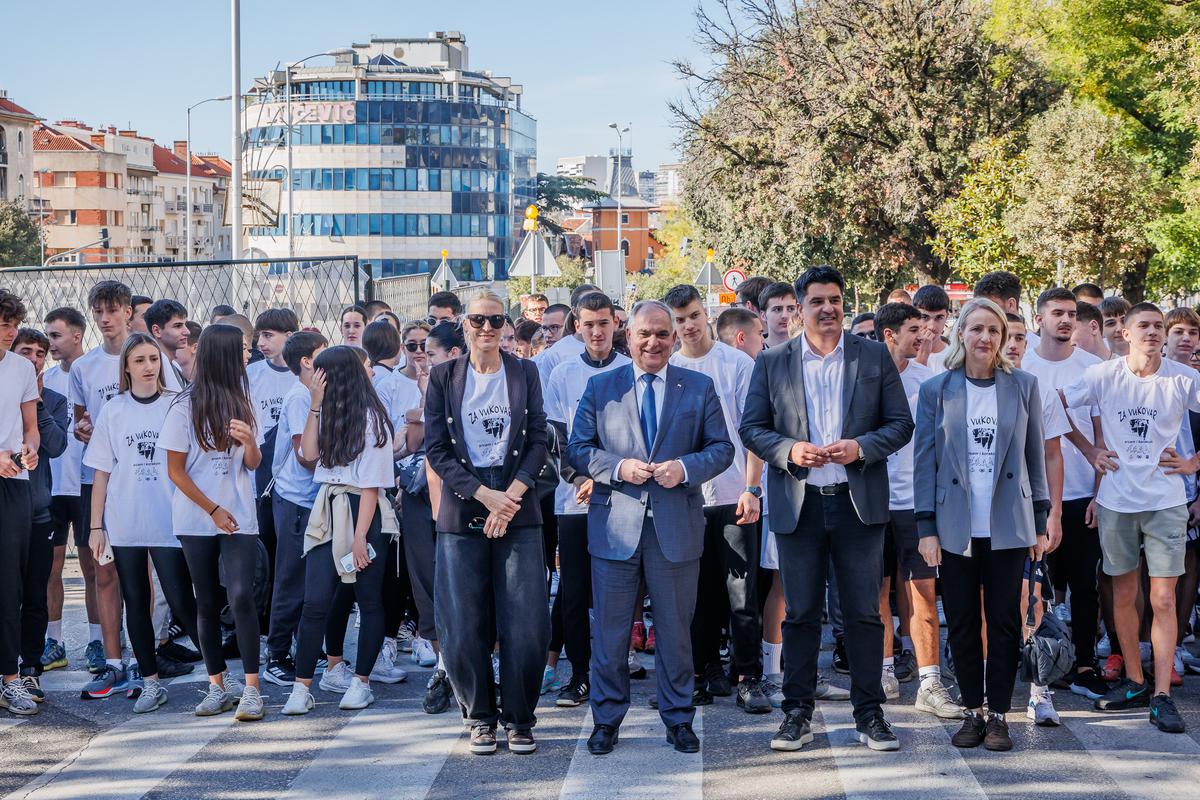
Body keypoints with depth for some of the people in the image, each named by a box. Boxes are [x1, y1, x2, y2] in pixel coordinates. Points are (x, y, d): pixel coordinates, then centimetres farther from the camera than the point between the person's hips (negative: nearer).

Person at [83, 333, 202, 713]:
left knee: (182, 603, -7)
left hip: (170, 522, -2)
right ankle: (150, 682, 17)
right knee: (135, 603, 7)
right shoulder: (113, 411, 5)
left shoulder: (176, 407, 1)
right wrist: (96, 526, 4)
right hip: (124, 524, 3)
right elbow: (102, 473, 7)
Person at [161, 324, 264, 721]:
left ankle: (251, 688, -11)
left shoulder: (242, 401, 10)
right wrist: (213, 509, -7)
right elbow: (175, 470, -3)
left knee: (241, 596, -12)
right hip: (197, 521, -2)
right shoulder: (186, 407, -4)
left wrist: (250, 441, -12)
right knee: (207, 602, 5)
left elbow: (253, 465, 10)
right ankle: (218, 685, 15)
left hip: (239, 518, 2)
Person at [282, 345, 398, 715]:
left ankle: (361, 682, 14)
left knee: (369, 601, 5)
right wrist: (316, 406, -1)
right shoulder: (329, 415, 15)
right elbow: (309, 452, 0)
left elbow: (371, 484, -11)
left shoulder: (370, 419, -7)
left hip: (363, 514, -6)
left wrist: (360, 536, -15)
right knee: (315, 601, -3)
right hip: (327, 513, 6)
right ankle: (302, 688, -4)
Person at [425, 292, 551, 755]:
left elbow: (538, 442, 4)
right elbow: (437, 448, 1)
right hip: (461, 514, 0)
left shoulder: (525, 373, 9)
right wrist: (484, 495, -10)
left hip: (518, 510, 0)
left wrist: (511, 496, -10)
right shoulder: (443, 377, 6)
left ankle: (520, 718, 11)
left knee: (526, 625, -4)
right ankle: (481, 717, 15)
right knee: (463, 627, -1)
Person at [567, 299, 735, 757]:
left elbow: (722, 448, 5)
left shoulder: (699, 388, 7)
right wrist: (619, 468, -14)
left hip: (677, 526, 0)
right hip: (615, 525, 0)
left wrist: (686, 468, -14)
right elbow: (577, 450, 3)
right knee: (610, 629, 5)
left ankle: (678, 718, 20)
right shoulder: (600, 388, 6)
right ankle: (606, 718, 17)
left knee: (675, 629, 8)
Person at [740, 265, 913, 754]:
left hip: (859, 502, 0)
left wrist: (861, 447, -13)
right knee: (800, 615, 6)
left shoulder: (875, 357, 6)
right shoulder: (771, 363, 7)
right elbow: (751, 428, 5)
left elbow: (901, 423, 4)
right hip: (797, 505, 0)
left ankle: (869, 713, 12)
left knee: (864, 613, 3)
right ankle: (798, 713, 15)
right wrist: (789, 451, -13)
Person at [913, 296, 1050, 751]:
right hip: (955, 528, 0)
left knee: (1004, 622, 3)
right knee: (962, 624, 5)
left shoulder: (1023, 386, 5)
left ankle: (998, 715, 11)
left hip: (1007, 526, 0)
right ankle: (973, 711, 16)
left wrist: (1040, 523, 5)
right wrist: (926, 528, -3)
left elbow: (1035, 457, 8)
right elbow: (924, 461, 2)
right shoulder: (936, 390, 2)